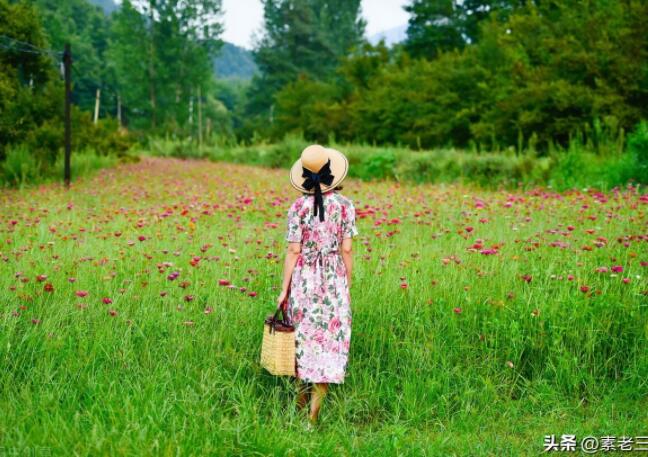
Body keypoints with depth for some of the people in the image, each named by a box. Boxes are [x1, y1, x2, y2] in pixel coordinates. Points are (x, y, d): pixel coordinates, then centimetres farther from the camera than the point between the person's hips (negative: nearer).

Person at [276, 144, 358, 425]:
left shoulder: (298, 207, -6)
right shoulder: (344, 205, -4)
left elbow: (293, 251, -6)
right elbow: (346, 250, -3)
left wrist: (285, 289, 0)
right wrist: (347, 286, 8)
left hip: (304, 279, 0)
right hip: (334, 278, 0)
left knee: (303, 336, 15)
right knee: (330, 337, 5)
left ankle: (301, 397, 26)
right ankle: (314, 409, 1)